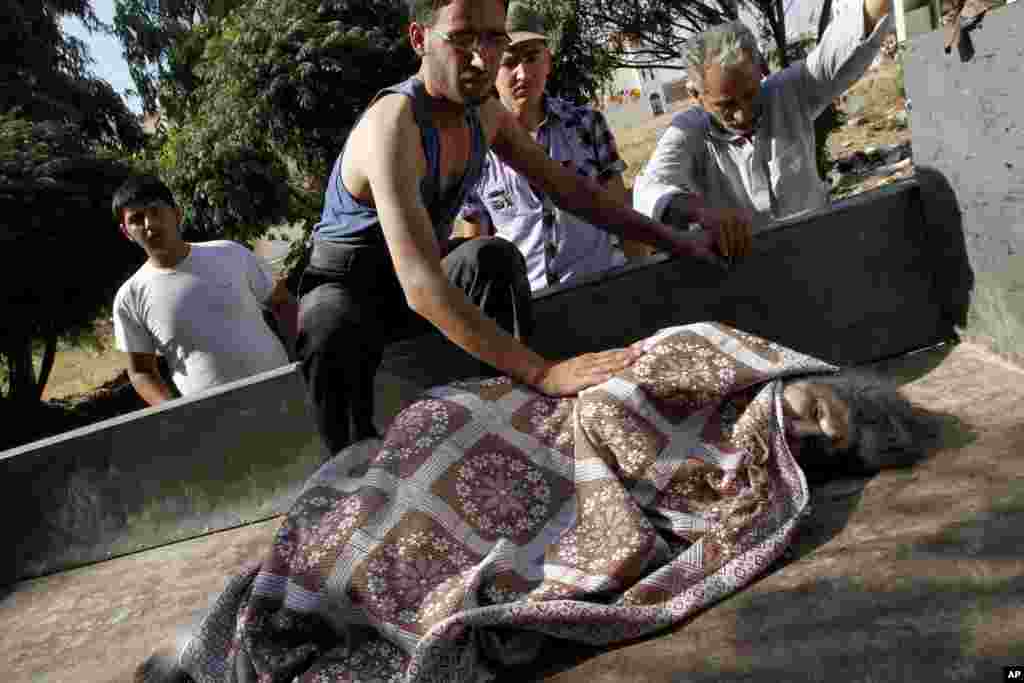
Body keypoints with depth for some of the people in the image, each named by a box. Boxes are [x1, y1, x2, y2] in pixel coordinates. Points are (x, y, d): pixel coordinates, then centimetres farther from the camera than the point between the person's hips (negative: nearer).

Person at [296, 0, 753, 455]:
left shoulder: (485, 113, -7)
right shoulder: (393, 124, -33)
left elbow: (566, 188, 3)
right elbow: (420, 286, -45)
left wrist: (679, 242, -6)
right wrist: (543, 373, -54)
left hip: (419, 276, 6)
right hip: (345, 286, -5)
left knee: (493, 257, -25)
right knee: (336, 331, -39)